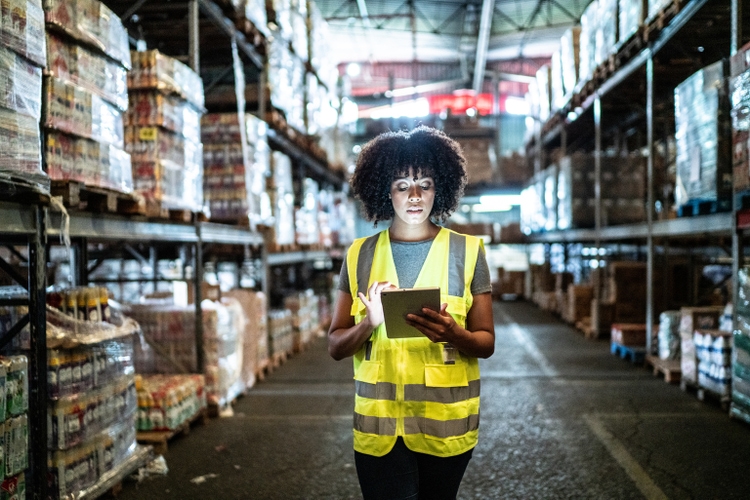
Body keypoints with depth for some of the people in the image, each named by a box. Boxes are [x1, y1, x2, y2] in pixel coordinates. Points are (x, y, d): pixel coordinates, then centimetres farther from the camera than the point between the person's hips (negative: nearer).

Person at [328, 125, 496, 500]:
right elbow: (336, 347, 4)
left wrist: (454, 335, -20)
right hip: (378, 423, 0)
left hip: (446, 422, 0)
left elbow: (486, 343, 2)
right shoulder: (360, 255, 4)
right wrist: (370, 323, -17)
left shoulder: (466, 251, 2)